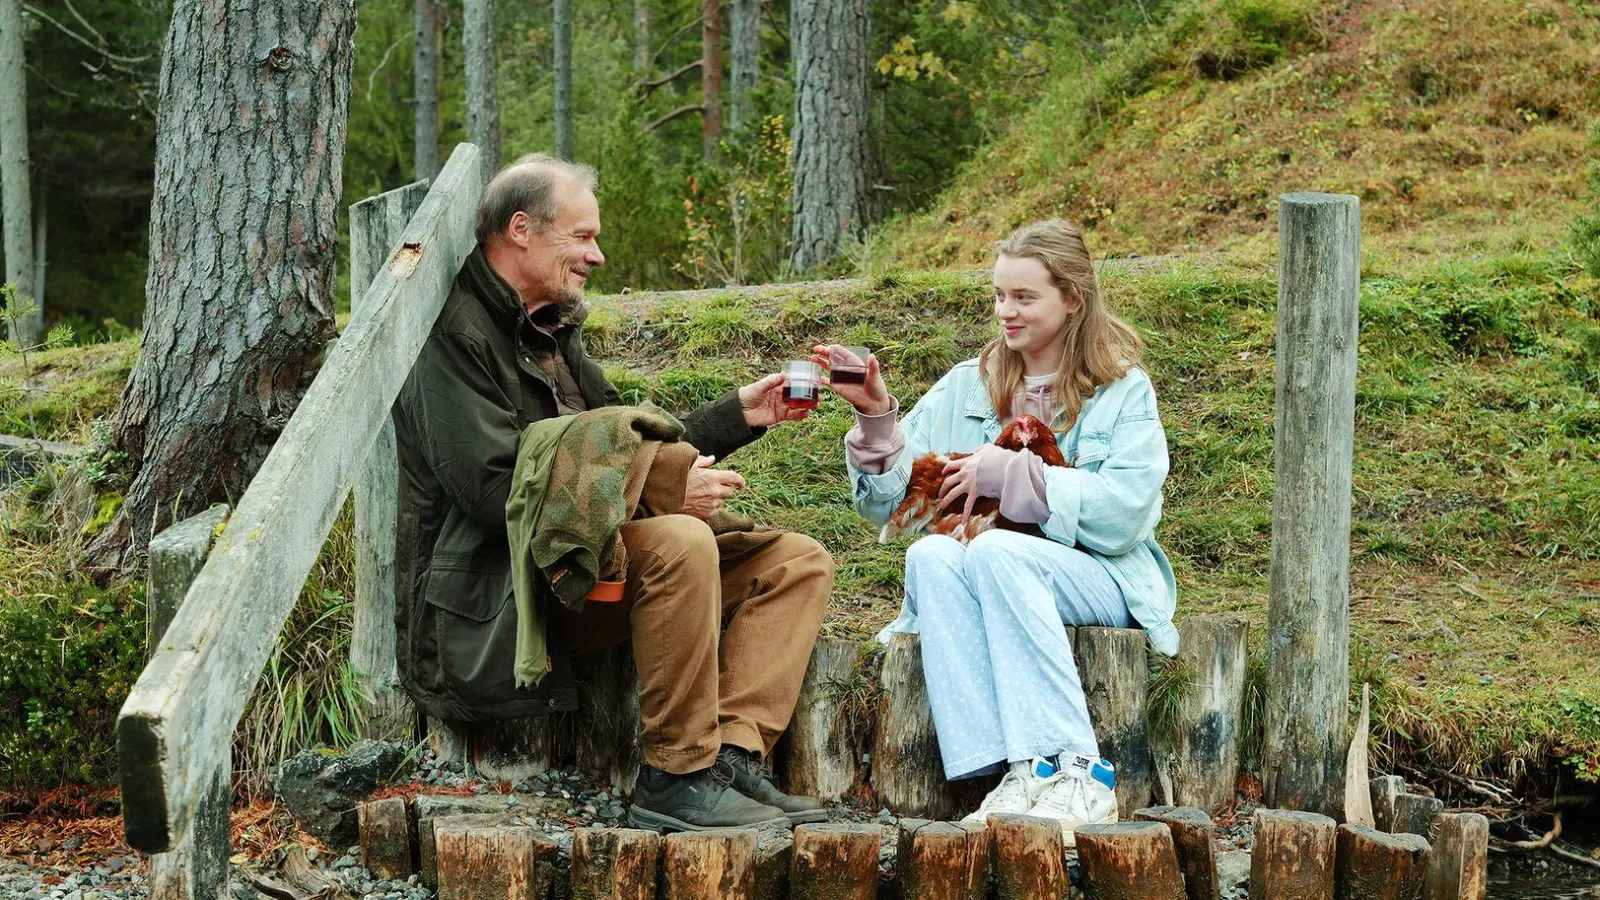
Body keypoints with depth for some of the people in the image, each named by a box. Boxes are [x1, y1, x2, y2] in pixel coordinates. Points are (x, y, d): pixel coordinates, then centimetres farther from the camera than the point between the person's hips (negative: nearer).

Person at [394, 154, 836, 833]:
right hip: (496, 593, -10)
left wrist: (738, 415, 14)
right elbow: (496, 488, -22)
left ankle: (733, 757, -17)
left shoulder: (552, 331, 22)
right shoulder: (458, 333, -10)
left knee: (799, 564, 1)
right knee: (681, 542, -34)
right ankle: (675, 779, -25)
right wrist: (666, 491, -22)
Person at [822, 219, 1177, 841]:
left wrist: (1009, 474, -13)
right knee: (930, 556, -31)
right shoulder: (966, 388, 14)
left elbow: (1123, 513, -11)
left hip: (1101, 580, -3)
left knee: (995, 551, -34)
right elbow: (890, 504, 9)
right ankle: (1015, 773, -42)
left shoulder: (1123, 391, 4)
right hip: (990, 579, 3)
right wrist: (876, 418, -7)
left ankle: (1076, 772, -39)